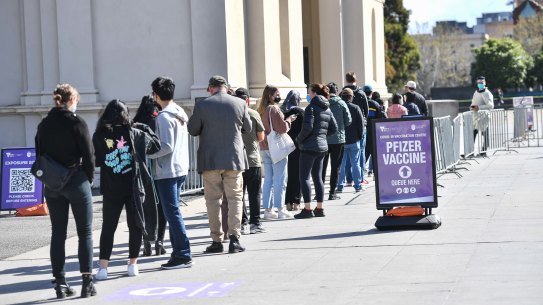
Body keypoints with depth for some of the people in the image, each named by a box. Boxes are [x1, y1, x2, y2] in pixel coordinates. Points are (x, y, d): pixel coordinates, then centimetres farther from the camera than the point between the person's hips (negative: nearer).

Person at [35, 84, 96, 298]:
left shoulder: (44, 125, 5)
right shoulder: (76, 122, -11)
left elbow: (39, 154, 7)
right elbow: (88, 154, -11)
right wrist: (89, 178, 4)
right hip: (76, 182, -5)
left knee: (58, 234, 9)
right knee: (85, 232, 4)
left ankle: (60, 282, 9)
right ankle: (87, 281, 1)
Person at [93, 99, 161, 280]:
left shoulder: (99, 136, -4)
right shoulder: (134, 133, -3)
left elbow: (96, 161, 2)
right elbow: (156, 145, 9)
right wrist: (145, 129, 22)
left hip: (110, 190, 0)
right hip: (133, 187, 0)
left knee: (108, 227, 6)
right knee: (135, 225, 12)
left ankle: (103, 267, -1)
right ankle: (132, 264, 15)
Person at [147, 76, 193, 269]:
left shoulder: (164, 117, -15)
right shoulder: (180, 113, 13)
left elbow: (166, 146, -21)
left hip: (167, 171, -9)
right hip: (181, 168, 9)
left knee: (172, 213, -7)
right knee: (173, 212, 14)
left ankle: (183, 255, -7)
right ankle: (178, 251, 16)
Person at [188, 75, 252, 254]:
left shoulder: (202, 105, -6)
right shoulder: (239, 103, -2)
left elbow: (192, 130, 2)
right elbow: (248, 128, 11)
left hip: (210, 160, -1)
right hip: (234, 158, 1)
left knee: (213, 199, 6)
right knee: (235, 198, 6)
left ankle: (217, 241, 5)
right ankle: (234, 238, -3)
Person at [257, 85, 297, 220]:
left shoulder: (261, 110, 11)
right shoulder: (274, 109, -13)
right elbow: (282, 128, -17)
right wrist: (289, 120, 1)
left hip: (264, 148, 8)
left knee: (268, 179, 11)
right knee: (280, 180, -2)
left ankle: (267, 210, 11)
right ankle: (280, 210, -1)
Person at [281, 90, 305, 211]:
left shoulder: (282, 112, 3)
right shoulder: (300, 112, -8)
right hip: (297, 146, -4)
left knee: (288, 174, 10)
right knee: (297, 174, 3)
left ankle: (288, 202, 9)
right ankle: (296, 202, 0)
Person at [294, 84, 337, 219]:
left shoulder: (311, 107, -11)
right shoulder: (327, 109, 13)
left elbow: (307, 127, -18)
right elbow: (334, 128, 16)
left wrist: (299, 139, -3)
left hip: (309, 146, -8)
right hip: (322, 146, 8)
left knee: (304, 177, -4)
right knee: (318, 177, 13)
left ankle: (307, 209, -9)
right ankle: (319, 208, 13)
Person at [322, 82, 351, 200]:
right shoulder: (341, 103, -6)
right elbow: (348, 121, -4)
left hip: (323, 138, 1)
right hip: (338, 139, -1)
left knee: (322, 166, 11)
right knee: (335, 166, 6)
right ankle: (332, 193, 4)